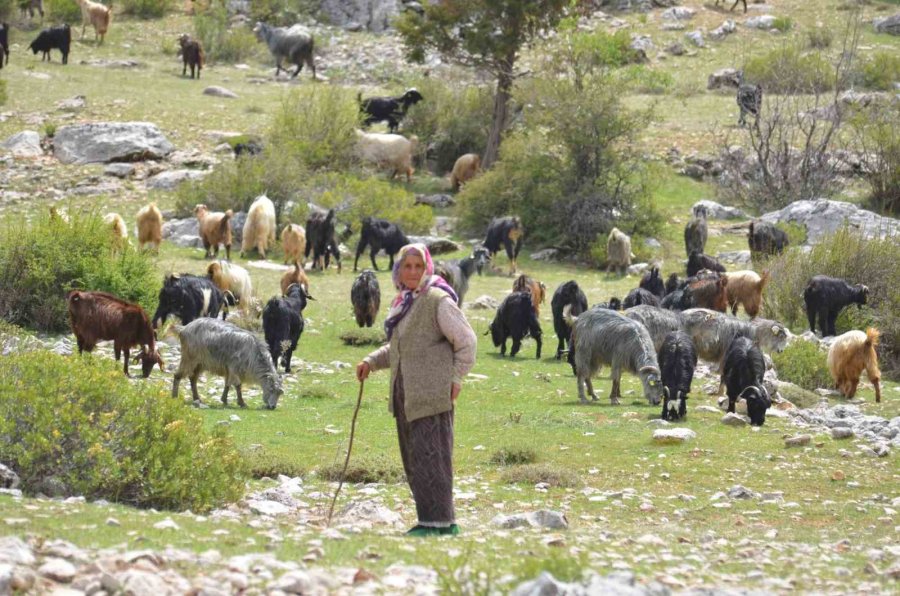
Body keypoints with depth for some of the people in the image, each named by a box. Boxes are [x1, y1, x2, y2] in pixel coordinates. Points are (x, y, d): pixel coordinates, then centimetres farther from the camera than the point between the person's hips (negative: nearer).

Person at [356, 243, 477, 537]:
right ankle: (430, 520, 16)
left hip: (432, 393, -9)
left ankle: (440, 521, -9)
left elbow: (466, 341, -8)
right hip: (406, 396, 9)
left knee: (430, 456, -11)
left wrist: (456, 378, -11)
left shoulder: (438, 301, -9)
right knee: (413, 460, 10)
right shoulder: (403, 303, 16)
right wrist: (371, 361, 12)